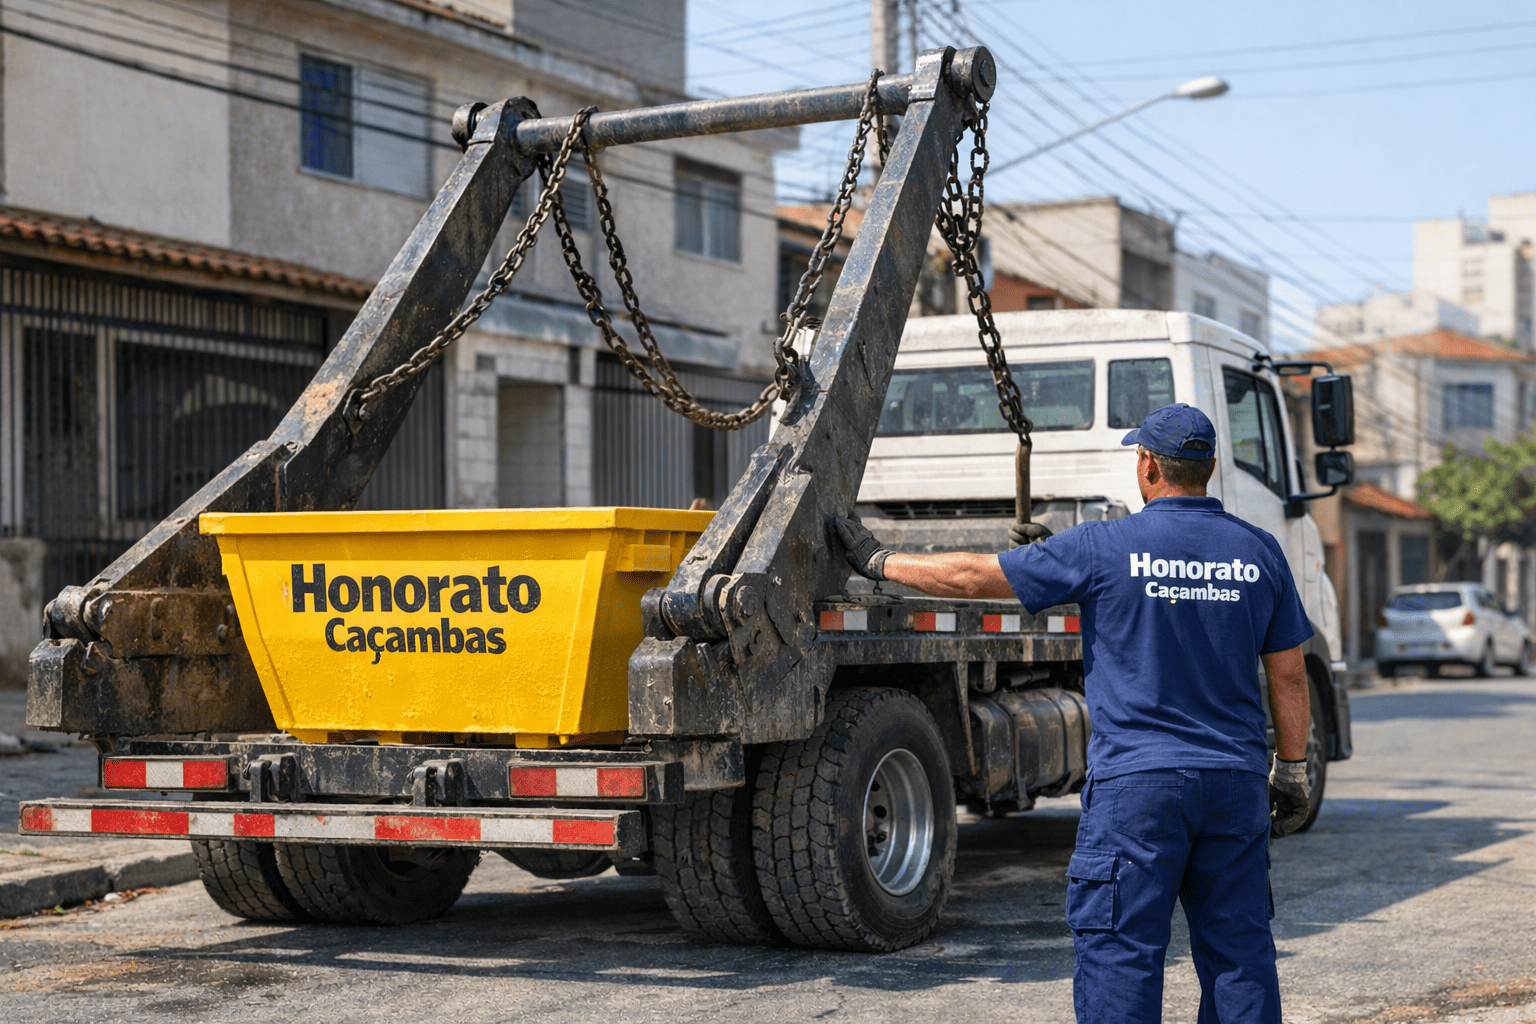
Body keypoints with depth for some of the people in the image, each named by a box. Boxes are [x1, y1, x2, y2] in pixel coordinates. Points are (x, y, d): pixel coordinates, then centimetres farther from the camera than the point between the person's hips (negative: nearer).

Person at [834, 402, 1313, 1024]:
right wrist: (1293, 772, 18)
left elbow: (975, 577, -2)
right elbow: (1289, 676, 9)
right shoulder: (1259, 552, 5)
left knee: (1119, 951, 0)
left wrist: (880, 563, 11)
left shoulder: (1105, 547, -6)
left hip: (1137, 784, -4)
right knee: (1237, 948, 10)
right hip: (1235, 783, 4)